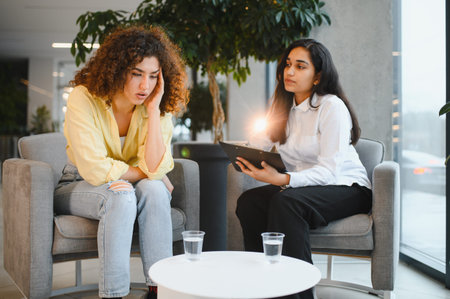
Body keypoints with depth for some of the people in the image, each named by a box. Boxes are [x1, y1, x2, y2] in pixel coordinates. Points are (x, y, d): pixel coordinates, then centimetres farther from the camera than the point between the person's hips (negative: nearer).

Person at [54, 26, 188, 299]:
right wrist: (144, 172, -16)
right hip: (78, 187, -3)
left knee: (153, 190, -30)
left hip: (128, 187, 3)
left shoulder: (159, 109, -11)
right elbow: (95, 170, -27)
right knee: (121, 195, -34)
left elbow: (155, 169, -25)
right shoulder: (84, 98, -21)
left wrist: (153, 109, -27)